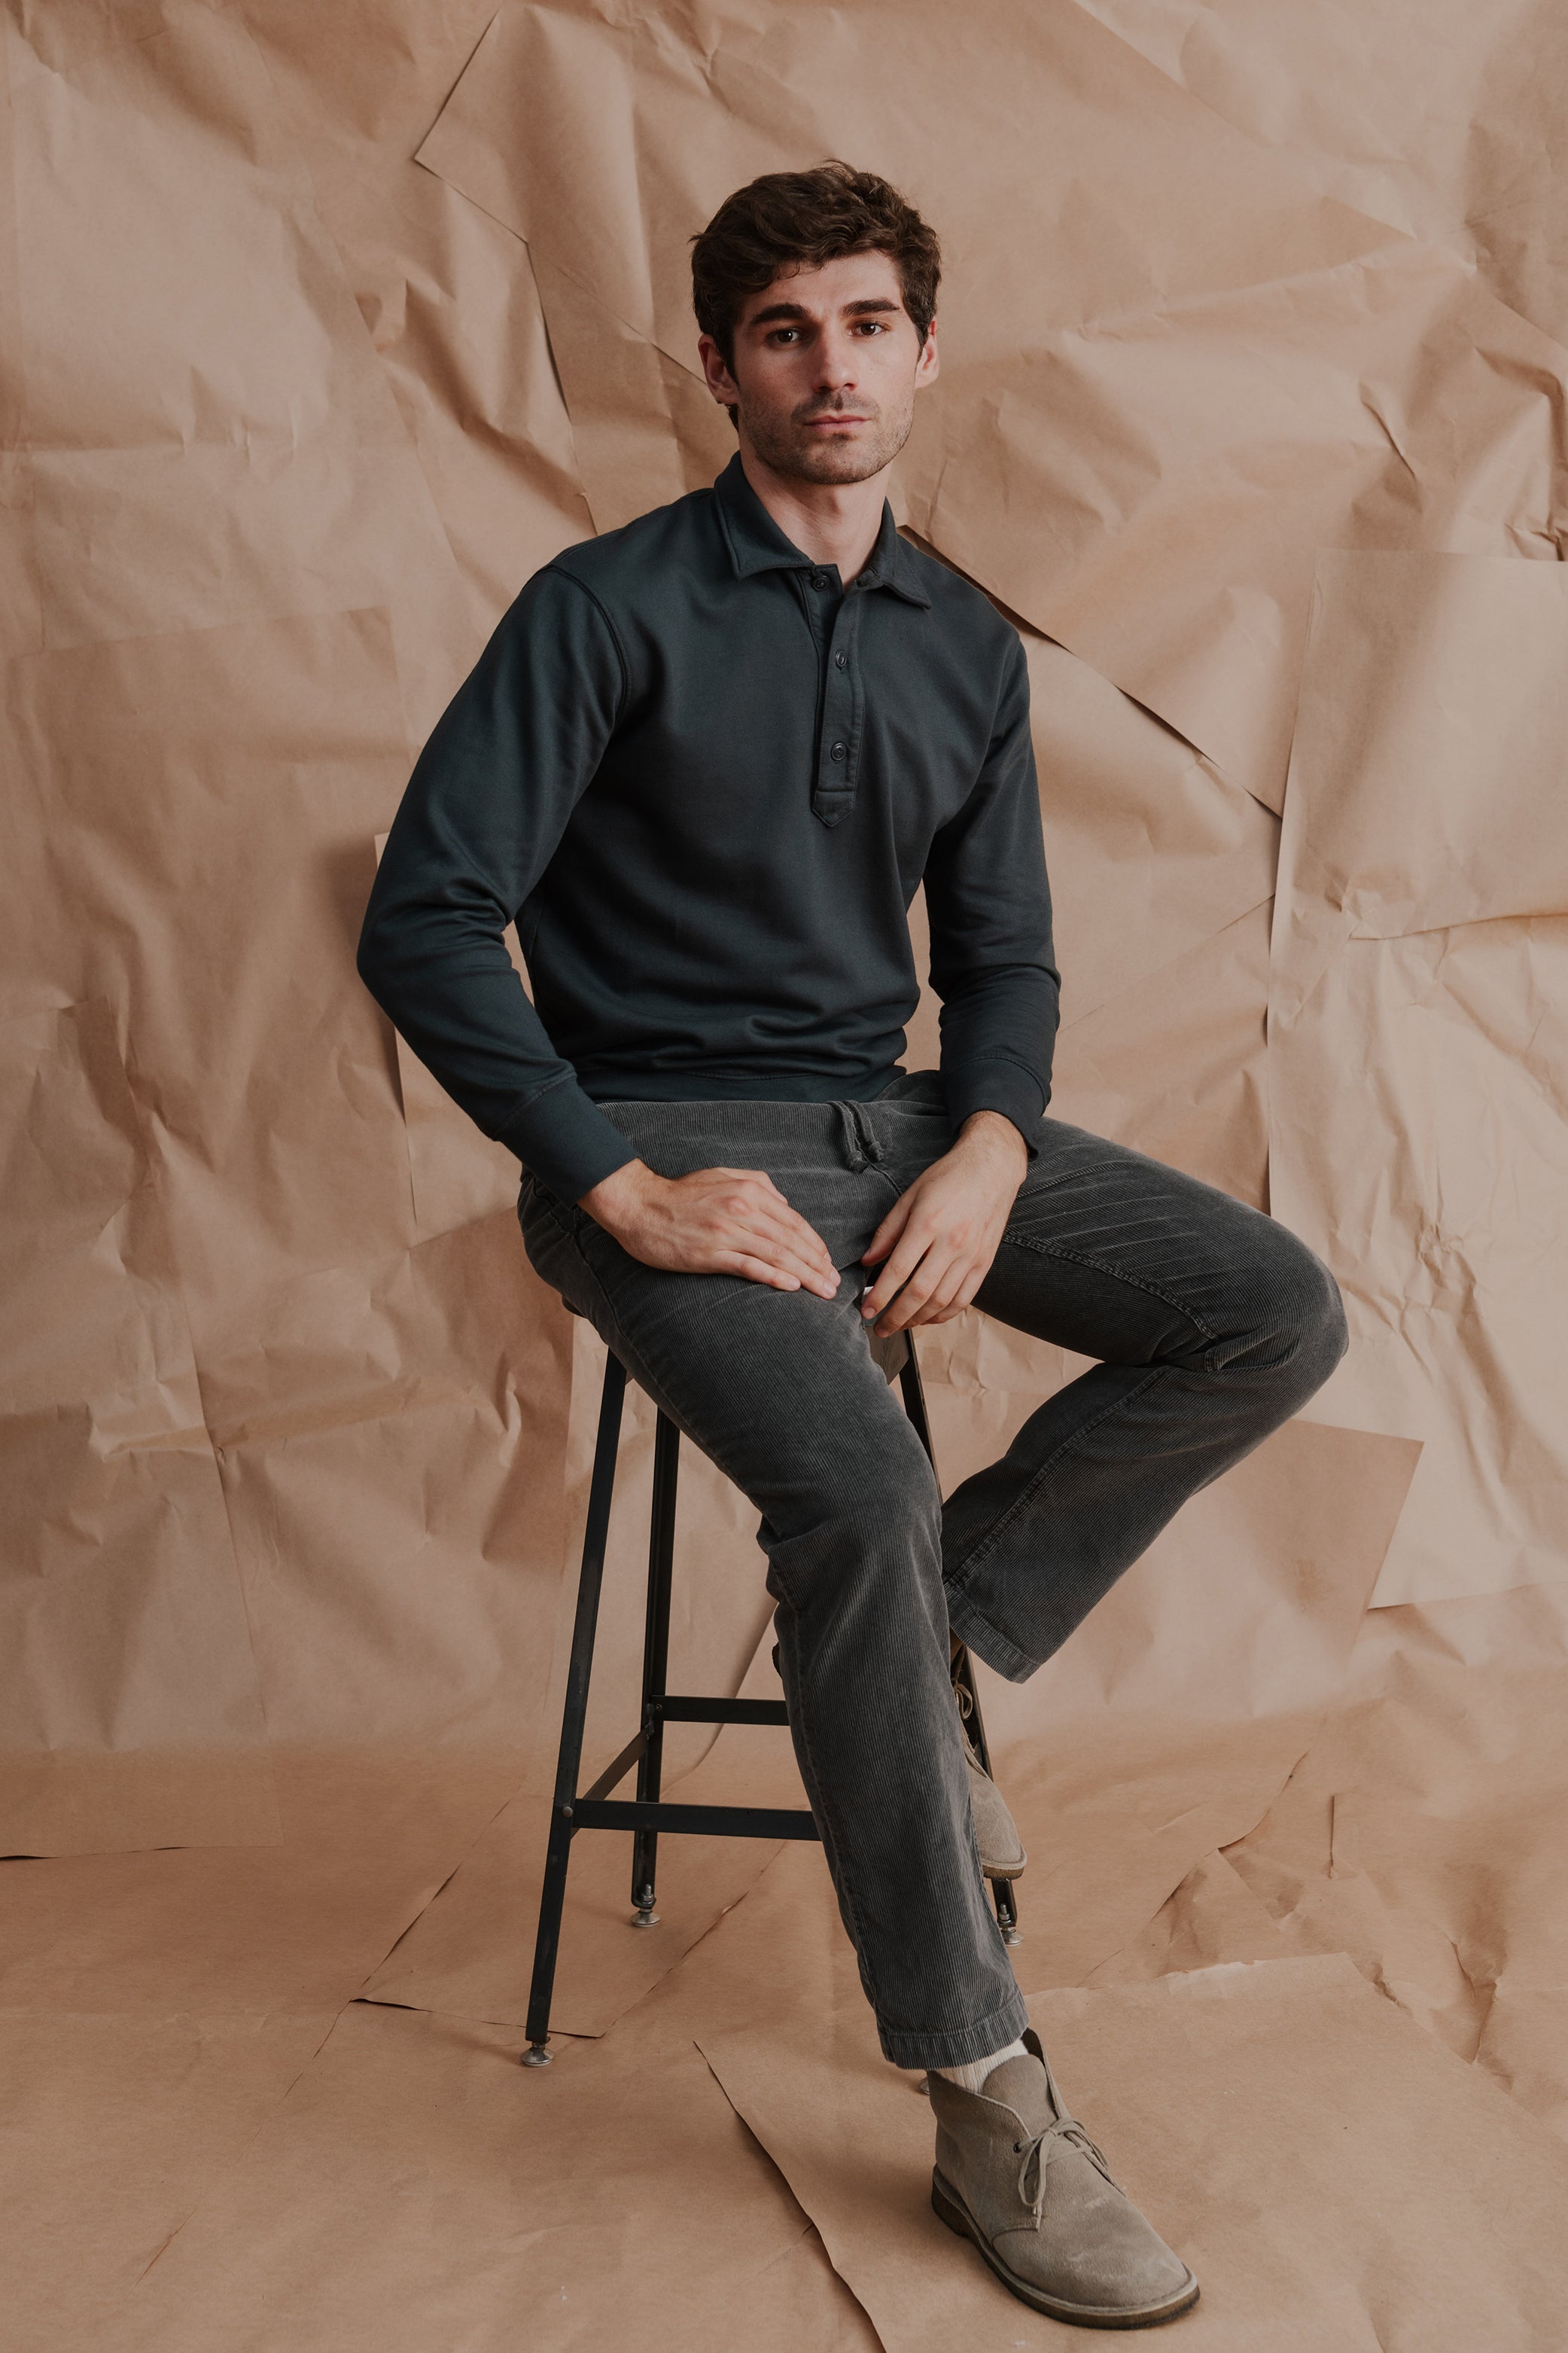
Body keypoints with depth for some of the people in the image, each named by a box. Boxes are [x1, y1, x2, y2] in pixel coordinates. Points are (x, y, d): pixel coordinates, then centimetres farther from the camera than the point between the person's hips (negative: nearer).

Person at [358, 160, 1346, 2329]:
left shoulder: (966, 649, 11)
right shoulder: (612, 608, -6)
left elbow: (1002, 956, 16)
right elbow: (424, 922, -13)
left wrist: (989, 1152, -6)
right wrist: (621, 1187, -20)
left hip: (889, 1120, 6)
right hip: (664, 1140, -6)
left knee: (1278, 1314, -9)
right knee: (858, 1490, -31)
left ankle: (922, 1643, 1)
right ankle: (987, 2101, -18)